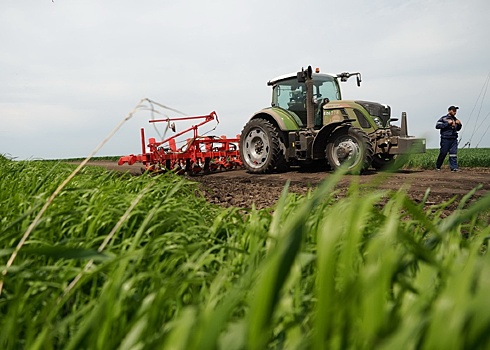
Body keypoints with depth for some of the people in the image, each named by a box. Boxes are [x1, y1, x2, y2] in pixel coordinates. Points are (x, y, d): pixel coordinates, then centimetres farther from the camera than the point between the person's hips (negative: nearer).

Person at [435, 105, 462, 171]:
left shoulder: (455, 119, 17)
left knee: (453, 153, -1)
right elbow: (437, 126, -14)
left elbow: (458, 129, 27)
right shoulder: (443, 118, -1)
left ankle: (454, 167, 0)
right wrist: (447, 123, -17)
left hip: (454, 139, 5)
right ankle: (437, 166, 11)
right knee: (443, 153, -2)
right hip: (445, 139, -5)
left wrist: (459, 124, 6)